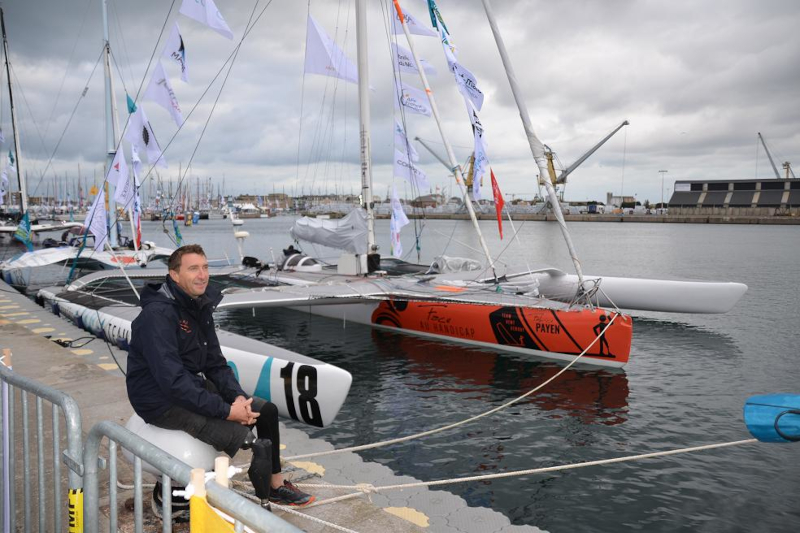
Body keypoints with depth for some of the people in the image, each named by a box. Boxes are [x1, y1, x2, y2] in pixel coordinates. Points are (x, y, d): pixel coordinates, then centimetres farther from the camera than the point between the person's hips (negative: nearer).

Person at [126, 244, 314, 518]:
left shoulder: (200, 306, 4)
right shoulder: (158, 314, -24)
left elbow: (215, 363, 8)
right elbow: (172, 380, -31)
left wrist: (238, 396, -10)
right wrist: (226, 410, -29)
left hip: (193, 386, 9)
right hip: (162, 402, -9)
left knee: (266, 410, 7)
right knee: (248, 439, -21)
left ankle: (276, 485, 24)